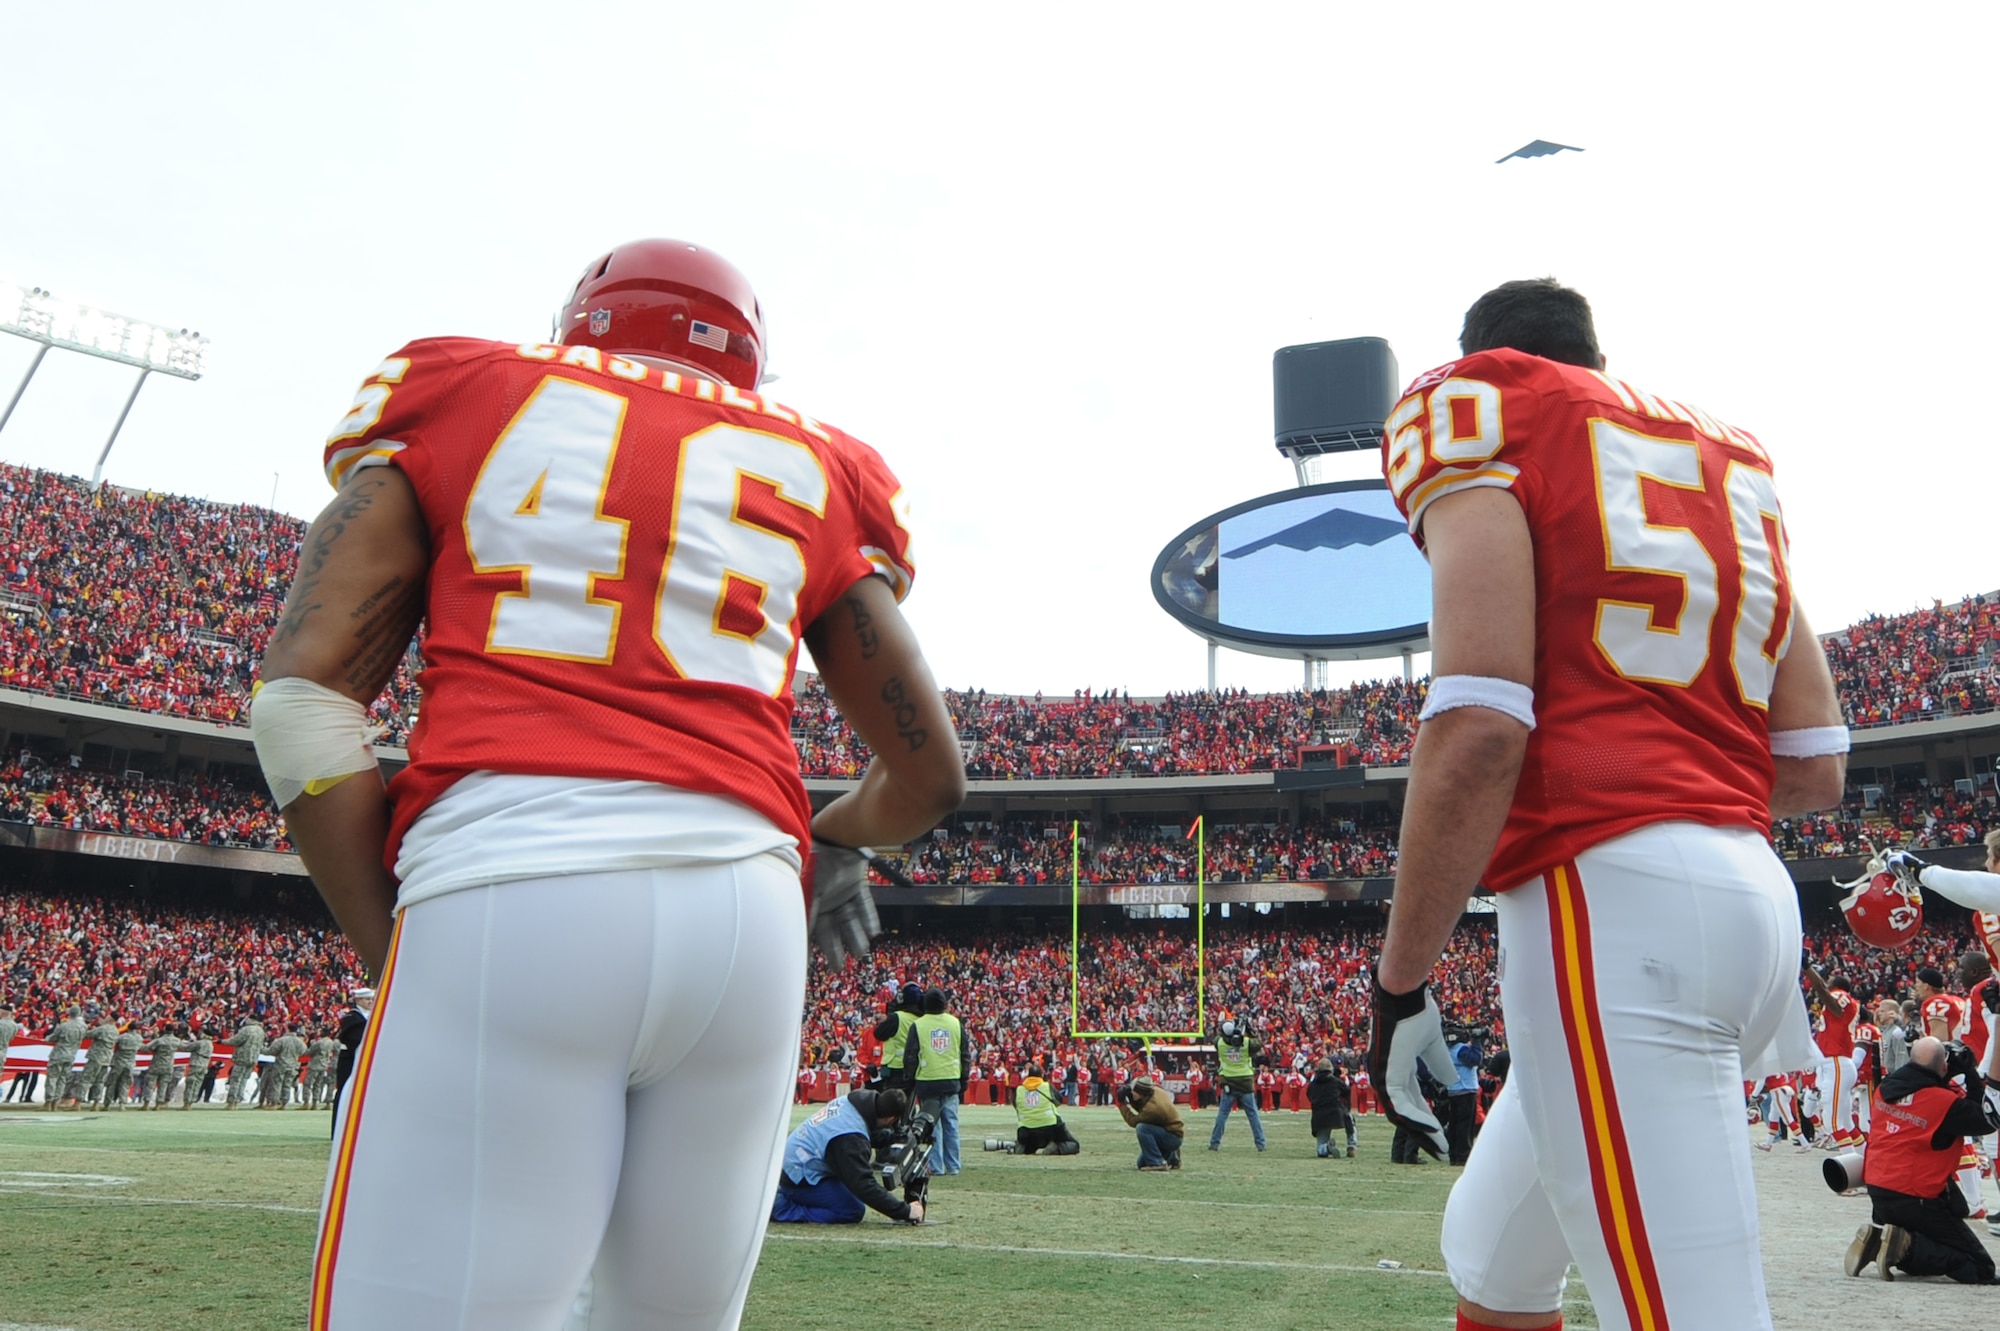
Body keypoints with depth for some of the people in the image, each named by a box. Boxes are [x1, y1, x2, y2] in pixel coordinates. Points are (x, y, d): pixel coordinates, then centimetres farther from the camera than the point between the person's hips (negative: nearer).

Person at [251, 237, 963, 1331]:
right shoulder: (807, 471, 22)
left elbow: (302, 691, 4)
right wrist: (836, 843, 40)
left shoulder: (460, 395, 17)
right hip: (745, 913, 3)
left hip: (505, 903, -2)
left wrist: (391, 950, 6)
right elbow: (931, 775, 20)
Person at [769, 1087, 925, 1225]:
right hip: (800, 1178, -10)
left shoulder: (850, 1101, -3)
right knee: (854, 1212, -13)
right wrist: (905, 1211, -23)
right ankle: (780, 1208, -11)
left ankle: (783, 1197, 12)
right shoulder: (852, 1138, -28)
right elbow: (864, 1186, -27)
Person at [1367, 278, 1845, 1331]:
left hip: (1605, 899, -8)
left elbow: (1479, 730, -15)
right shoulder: (1730, 461, 22)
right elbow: (1815, 771, 18)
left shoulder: (1476, 419, 1)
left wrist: (1397, 983, -9)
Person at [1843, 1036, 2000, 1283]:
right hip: (1918, 1201, -7)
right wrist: (1970, 1074, -2)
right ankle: (1908, 1246, -16)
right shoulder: (1946, 1103, -18)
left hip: (1877, 1191, 7)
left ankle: (1877, 1239, -2)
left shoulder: (1885, 1087, 0)